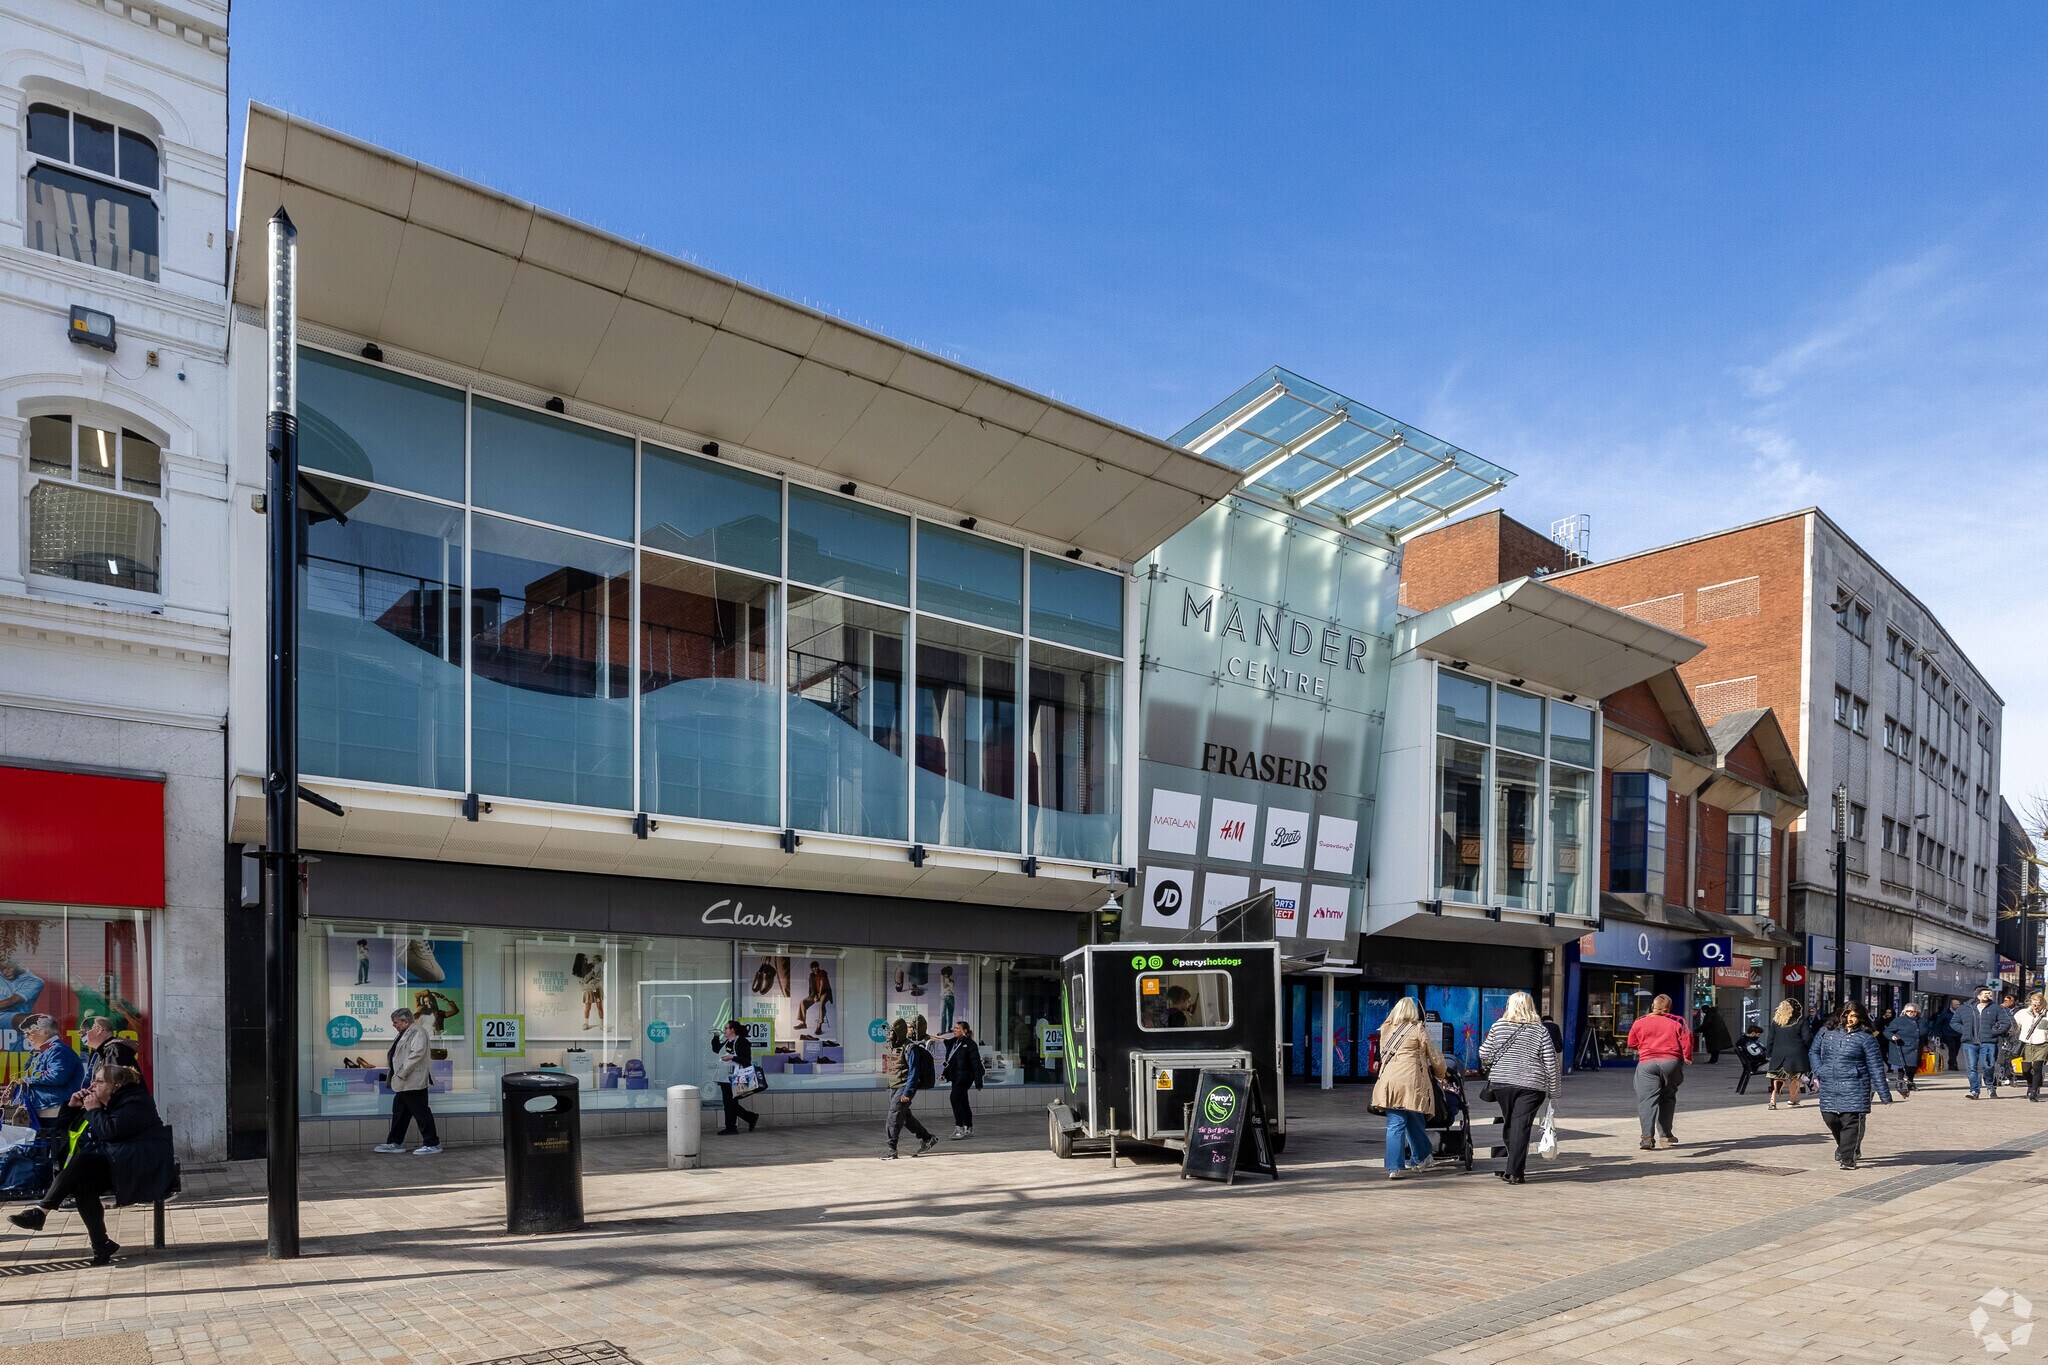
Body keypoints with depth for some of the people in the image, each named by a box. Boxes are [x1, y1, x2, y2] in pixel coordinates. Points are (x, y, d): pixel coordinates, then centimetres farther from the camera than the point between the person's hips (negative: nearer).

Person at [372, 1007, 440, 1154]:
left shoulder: (417, 1032, -13)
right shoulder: (405, 1033, 19)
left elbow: (417, 1053, -24)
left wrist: (402, 1073, -23)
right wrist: (393, 1074, 14)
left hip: (414, 1082, -11)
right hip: (404, 1084, 11)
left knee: (421, 1112, -6)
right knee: (399, 1112, 16)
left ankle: (432, 1144, -2)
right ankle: (395, 1143, 26)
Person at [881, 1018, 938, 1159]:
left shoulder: (910, 1048, -15)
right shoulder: (893, 1046, 12)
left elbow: (913, 1072, -19)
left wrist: (907, 1093, -24)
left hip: (905, 1088, -9)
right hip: (895, 1087, 10)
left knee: (894, 1115, -15)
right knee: (905, 1116, 15)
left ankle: (892, 1150, -11)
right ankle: (927, 1139, 29)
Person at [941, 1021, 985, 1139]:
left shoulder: (970, 1044, -10)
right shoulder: (952, 1043, 13)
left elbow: (975, 1063, -12)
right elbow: (949, 1060, 21)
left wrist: (978, 1081, -14)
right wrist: (945, 1073, 8)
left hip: (964, 1077, -8)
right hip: (955, 1077, 8)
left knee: (955, 1099, -19)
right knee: (963, 1102, 14)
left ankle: (959, 1128, -16)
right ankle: (969, 1129, 23)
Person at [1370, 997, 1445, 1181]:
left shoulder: (1386, 1029, 17)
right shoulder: (1418, 1030, 5)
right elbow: (1435, 1057, 11)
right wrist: (1442, 1076, 26)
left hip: (1388, 1081, 3)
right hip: (1411, 1081, -3)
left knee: (1395, 1124, 2)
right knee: (1415, 1122, 14)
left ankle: (1395, 1167, -4)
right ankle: (1420, 1157, 29)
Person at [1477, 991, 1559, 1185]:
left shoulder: (1498, 1026, 2)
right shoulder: (1540, 1030, 2)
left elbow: (1484, 1054, 4)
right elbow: (1551, 1063, 0)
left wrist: (1488, 1068, 26)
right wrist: (1553, 1091, 8)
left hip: (1501, 1082, 1)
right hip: (1531, 1084, -1)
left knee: (1510, 1124, 15)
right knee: (1521, 1127, -3)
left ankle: (1516, 1167, 23)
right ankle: (1515, 1172, -6)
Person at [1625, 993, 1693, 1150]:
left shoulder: (1639, 1023, 8)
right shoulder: (1676, 1022, 6)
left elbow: (1632, 1043, 15)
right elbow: (1687, 1038, -2)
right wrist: (1687, 1056, 15)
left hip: (1647, 1063, -1)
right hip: (1672, 1061, 1)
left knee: (1647, 1100, -7)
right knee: (1668, 1097, 21)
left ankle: (1648, 1136, -24)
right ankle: (1665, 1134, 23)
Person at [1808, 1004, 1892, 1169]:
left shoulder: (1865, 1038, -2)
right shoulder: (1826, 1033, 9)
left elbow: (1876, 1067, -1)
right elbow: (1814, 1052, 18)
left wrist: (1884, 1094, -1)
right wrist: (1818, 1072, 1)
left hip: (1854, 1088, -4)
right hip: (1829, 1087, 4)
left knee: (1851, 1122, -8)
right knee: (1830, 1118, 7)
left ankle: (1847, 1158, 0)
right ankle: (1850, 1148, 33)